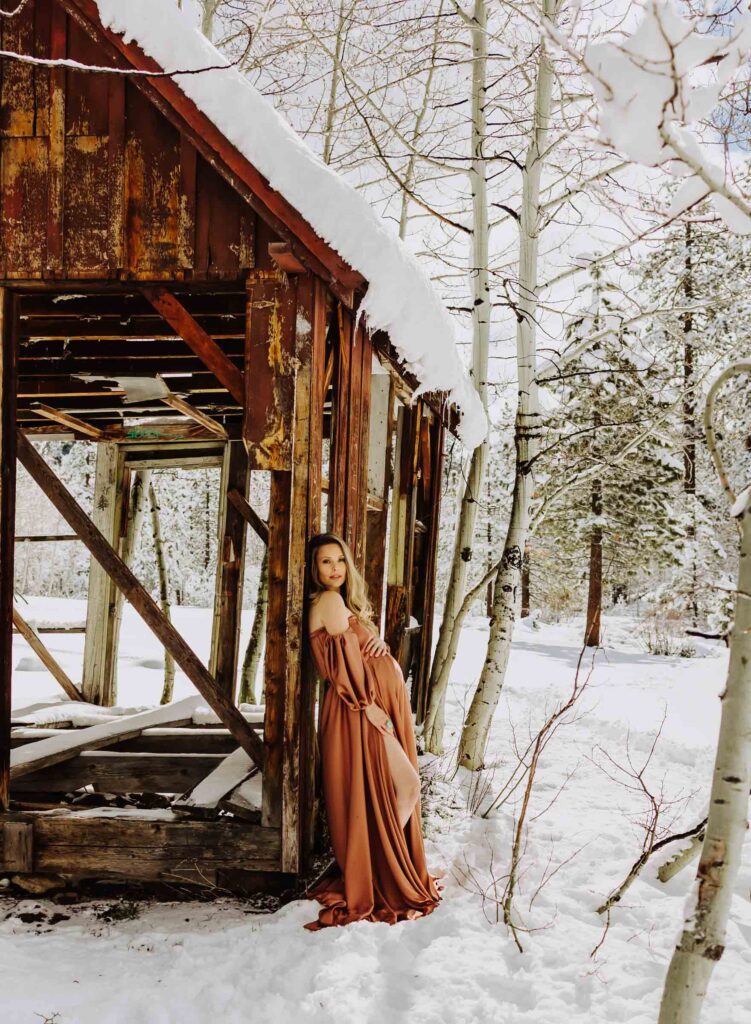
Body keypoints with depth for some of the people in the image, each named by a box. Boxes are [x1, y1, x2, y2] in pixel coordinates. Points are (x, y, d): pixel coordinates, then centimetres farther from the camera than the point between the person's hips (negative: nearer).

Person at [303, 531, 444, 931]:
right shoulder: (329, 601, -11)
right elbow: (346, 662, -16)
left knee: (389, 793, 15)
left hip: (382, 701, 10)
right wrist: (368, 705, -17)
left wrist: (379, 645, -3)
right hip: (361, 707, -10)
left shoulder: (343, 601, 19)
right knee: (370, 795, -4)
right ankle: (367, 892, 5)